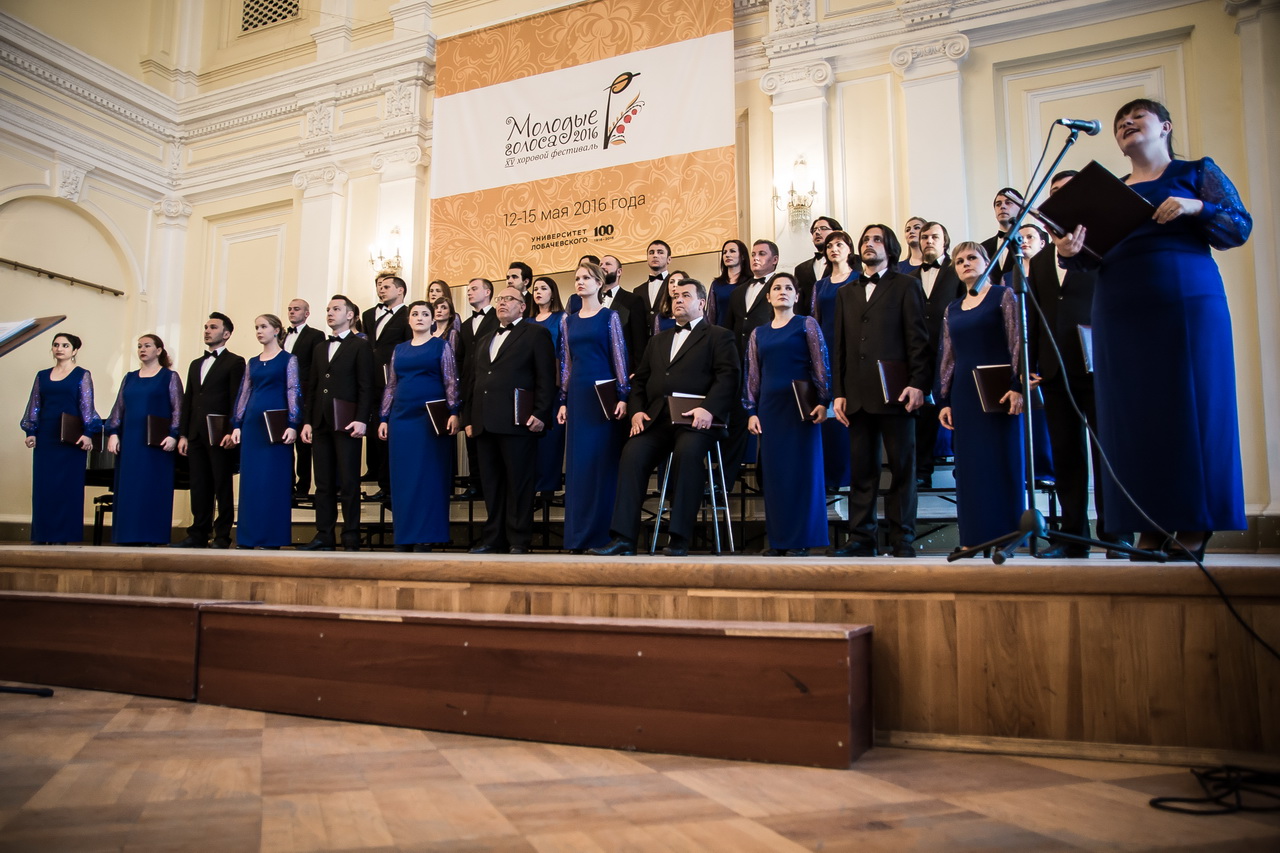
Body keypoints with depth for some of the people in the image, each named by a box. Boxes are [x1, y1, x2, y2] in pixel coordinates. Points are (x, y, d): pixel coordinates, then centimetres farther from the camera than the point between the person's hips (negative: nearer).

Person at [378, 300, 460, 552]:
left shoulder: (441, 345, 4)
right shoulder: (399, 350, 15)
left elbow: (451, 382, -2)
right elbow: (390, 386, 16)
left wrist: (454, 412, -13)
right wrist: (384, 418, 10)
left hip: (432, 418, -4)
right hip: (401, 418, 4)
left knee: (428, 475, -3)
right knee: (403, 477, 5)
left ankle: (425, 535, 3)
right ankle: (404, 535, 12)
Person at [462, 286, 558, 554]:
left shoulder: (536, 334, 6)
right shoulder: (484, 341, 26)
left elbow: (546, 377, -4)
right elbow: (472, 381, 23)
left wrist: (540, 413, -13)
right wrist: (468, 418, 13)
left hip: (516, 421, -6)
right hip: (484, 423, 7)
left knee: (518, 482, -4)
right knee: (491, 484, 8)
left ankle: (519, 540, 2)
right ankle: (494, 538, 14)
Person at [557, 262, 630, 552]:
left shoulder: (609, 317, 1)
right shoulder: (568, 320, 14)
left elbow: (620, 357, -3)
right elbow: (566, 362, 14)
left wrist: (623, 396, -11)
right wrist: (563, 401, 9)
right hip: (577, 395, 4)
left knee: (603, 461, -3)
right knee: (578, 463, 5)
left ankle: (601, 533, 4)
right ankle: (578, 534, 12)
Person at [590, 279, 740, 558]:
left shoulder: (719, 336, 11)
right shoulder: (657, 340, 29)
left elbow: (729, 375, -5)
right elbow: (640, 380, 24)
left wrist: (708, 409, -20)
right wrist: (636, 411, 4)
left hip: (696, 420, -5)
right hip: (657, 420, 5)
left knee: (687, 452, -35)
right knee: (632, 454, -23)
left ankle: (679, 539, -30)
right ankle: (624, 538, -23)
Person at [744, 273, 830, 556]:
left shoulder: (807, 325, 4)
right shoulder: (759, 333, 14)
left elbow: (821, 365, -2)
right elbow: (752, 375, 13)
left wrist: (823, 402, -11)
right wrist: (751, 411, 5)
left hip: (801, 406, -3)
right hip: (769, 408, 4)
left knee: (802, 469, -2)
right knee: (773, 472, 4)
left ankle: (801, 539, 3)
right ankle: (778, 539, 10)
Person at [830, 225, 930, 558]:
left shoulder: (906, 286, 8)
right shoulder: (846, 292, 20)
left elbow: (917, 338, -1)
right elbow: (840, 346, 16)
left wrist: (918, 383, -12)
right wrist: (839, 392, 8)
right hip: (858, 395, 4)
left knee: (902, 468, 1)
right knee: (862, 470, 5)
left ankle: (902, 540, 6)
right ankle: (861, 539, 9)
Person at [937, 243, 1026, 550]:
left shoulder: (1003, 296, 3)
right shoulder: (952, 310, 16)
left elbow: (1018, 343, -5)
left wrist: (1018, 386, -15)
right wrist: (944, 401, 8)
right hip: (964, 395, 4)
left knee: (1003, 463, -4)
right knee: (969, 467, 3)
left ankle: (1006, 535, 3)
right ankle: (974, 539, 8)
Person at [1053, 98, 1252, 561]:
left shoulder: (1197, 172, 12)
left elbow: (1240, 228, 4)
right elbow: (1094, 253, 13)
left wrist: (1196, 208, -14)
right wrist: (1071, 253, -9)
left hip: (1186, 301, -3)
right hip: (1120, 311, 4)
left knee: (1190, 405, -6)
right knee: (1133, 413, -2)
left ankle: (1194, 527, -1)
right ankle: (1151, 526, 2)